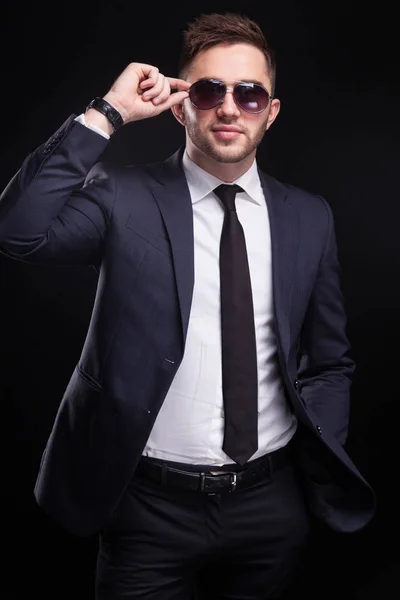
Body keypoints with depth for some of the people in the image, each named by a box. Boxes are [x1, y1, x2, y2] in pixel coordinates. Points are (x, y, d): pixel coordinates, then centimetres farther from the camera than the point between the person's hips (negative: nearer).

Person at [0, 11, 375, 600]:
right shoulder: (125, 197, -7)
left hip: (274, 505, 3)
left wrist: (322, 474, 1)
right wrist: (107, 113, -21)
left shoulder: (309, 218, 2)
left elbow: (330, 363, 9)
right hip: (153, 507, -3)